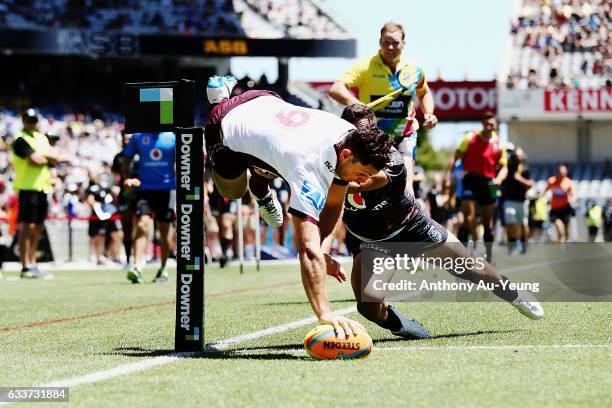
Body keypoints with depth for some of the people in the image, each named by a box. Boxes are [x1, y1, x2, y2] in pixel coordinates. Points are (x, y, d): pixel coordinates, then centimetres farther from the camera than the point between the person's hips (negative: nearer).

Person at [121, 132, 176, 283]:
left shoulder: (172, 136, 1)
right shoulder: (138, 136, 3)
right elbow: (125, 159, 12)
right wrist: (127, 179, -1)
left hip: (167, 188, 1)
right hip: (144, 187, -1)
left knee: (165, 228, 8)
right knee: (142, 223, -17)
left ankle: (163, 269, 23)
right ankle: (137, 268, -21)